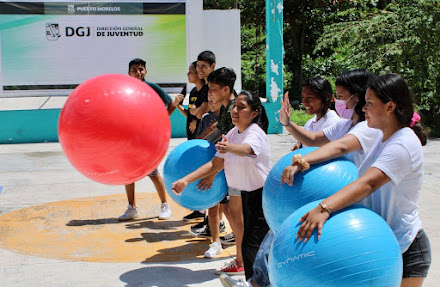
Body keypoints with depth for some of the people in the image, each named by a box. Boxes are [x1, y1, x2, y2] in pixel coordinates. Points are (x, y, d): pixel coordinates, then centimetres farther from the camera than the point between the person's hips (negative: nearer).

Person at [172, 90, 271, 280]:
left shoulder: (255, 132, -20)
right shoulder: (233, 133, 2)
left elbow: (245, 150, -44)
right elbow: (216, 164, 0)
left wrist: (229, 148, -67)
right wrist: (186, 180, -9)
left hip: (263, 196, -8)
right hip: (246, 194, 8)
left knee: (250, 249, -16)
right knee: (248, 242, 19)